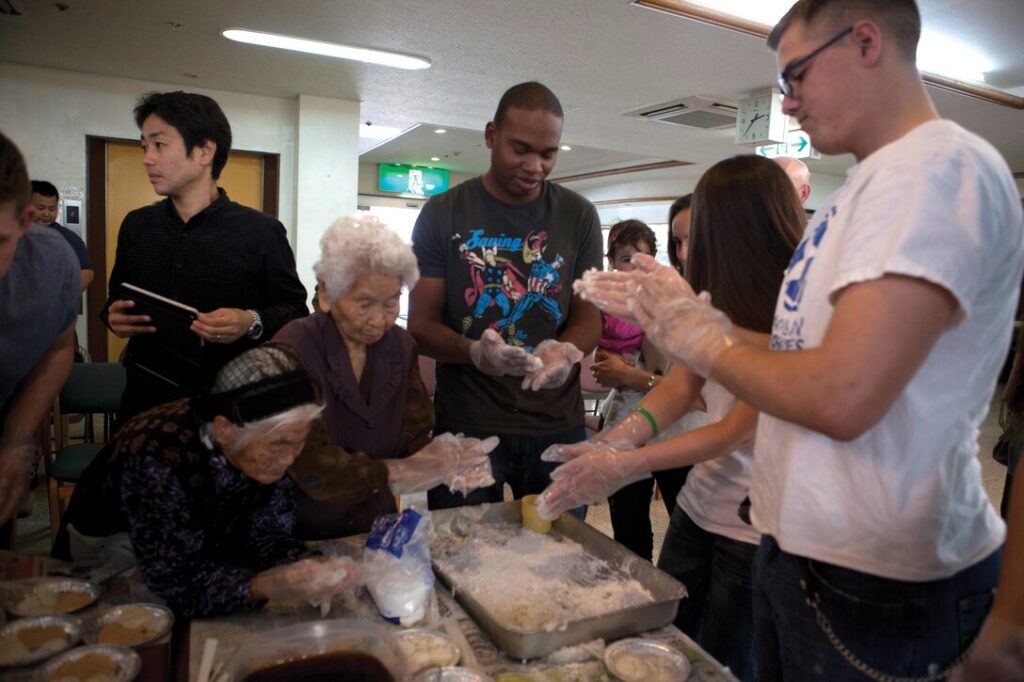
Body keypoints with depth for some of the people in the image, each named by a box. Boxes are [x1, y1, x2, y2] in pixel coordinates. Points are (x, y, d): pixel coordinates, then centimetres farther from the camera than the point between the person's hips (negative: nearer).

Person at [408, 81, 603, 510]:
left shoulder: (579, 216, 3)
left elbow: (589, 317, 4)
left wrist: (566, 351, -20)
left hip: (558, 427, 2)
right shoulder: (443, 213, -3)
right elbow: (420, 324, -4)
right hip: (467, 426, -1)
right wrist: (475, 352, -25)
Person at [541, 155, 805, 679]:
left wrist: (624, 467, -25)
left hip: (754, 528, -6)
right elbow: (681, 385, -5)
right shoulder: (728, 297, 1)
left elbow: (734, 434, -22)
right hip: (698, 504, 7)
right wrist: (612, 443, -20)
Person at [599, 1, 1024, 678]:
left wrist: (715, 348, -12)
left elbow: (841, 396, -28)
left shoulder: (942, 166, -18)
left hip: (875, 581, -8)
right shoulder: (874, 182, 13)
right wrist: (698, 325, 5)